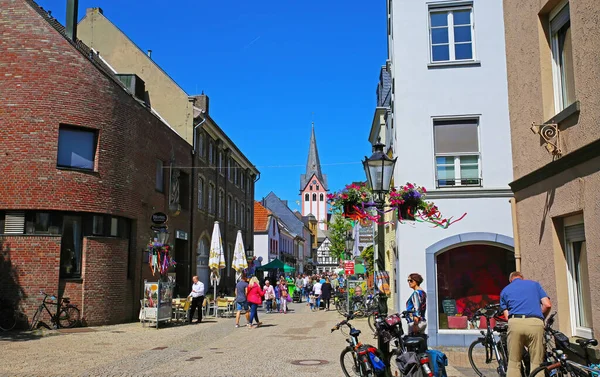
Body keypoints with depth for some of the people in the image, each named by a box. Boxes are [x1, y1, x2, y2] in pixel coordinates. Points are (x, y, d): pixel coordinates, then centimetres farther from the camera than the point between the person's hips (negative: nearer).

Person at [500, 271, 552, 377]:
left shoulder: (505, 290, 24)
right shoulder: (534, 284, 24)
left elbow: (507, 315, 15)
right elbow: (547, 305, 12)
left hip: (515, 323, 0)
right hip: (535, 323, 0)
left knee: (513, 363, 7)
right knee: (537, 363, 3)